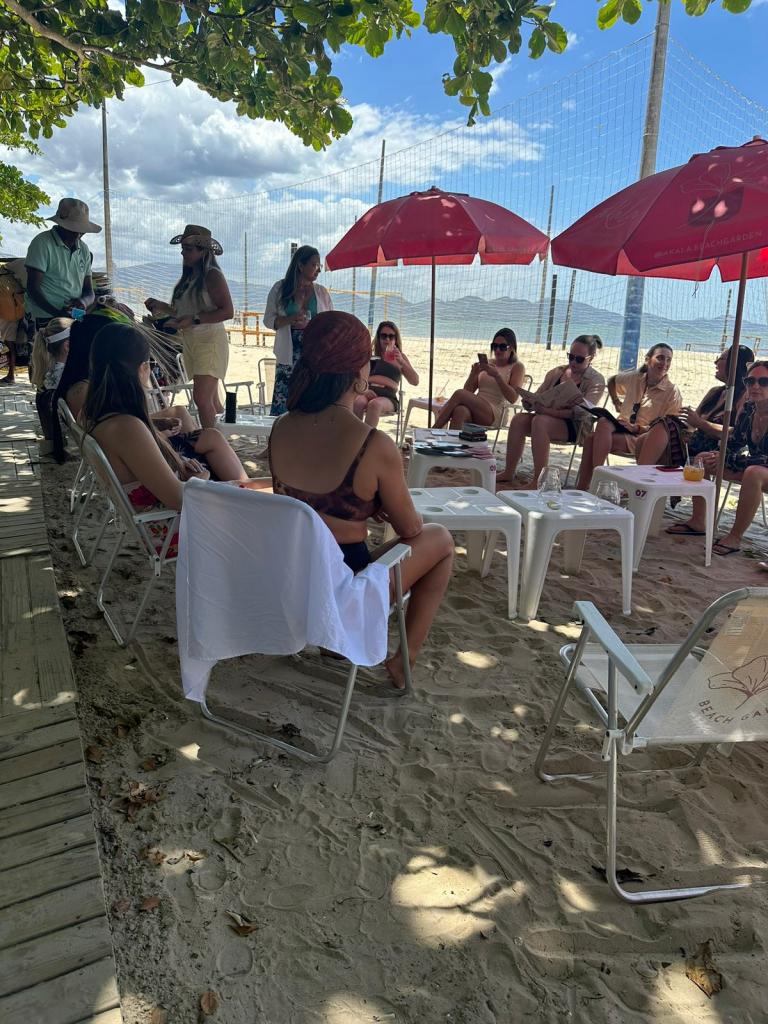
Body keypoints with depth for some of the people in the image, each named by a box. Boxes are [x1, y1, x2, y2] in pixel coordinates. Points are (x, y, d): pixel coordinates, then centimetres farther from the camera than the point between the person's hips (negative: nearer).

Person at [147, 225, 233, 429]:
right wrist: (159, 306, 8)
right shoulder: (189, 276, 15)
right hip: (190, 342, 8)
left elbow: (227, 311, -19)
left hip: (210, 342, -8)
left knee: (202, 398, -16)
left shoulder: (212, 275, -11)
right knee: (211, 400, 15)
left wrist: (193, 319, -23)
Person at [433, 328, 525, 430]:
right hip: (476, 410, 4)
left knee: (459, 394, -28)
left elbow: (513, 398, -5)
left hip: (494, 414, -4)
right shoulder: (487, 363, 24)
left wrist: (497, 375, -15)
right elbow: (468, 391, 19)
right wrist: (473, 373, -1)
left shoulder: (517, 367, 10)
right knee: (460, 411, -35)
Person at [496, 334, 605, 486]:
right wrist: (531, 402, -12)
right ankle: (508, 473, -19)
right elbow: (537, 397, 15)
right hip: (548, 417, 6)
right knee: (519, 419, -22)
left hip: (575, 427, -6)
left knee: (540, 421, -34)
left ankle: (538, 481, -34)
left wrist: (547, 410, -25)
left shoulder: (596, 381, -2)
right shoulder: (556, 372, 15)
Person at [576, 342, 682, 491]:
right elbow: (612, 381, 32)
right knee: (603, 422, -31)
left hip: (643, 436, -4)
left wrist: (638, 428, -16)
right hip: (622, 427, 4)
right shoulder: (634, 377, 10)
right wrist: (616, 402, 20)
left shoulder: (672, 392, -3)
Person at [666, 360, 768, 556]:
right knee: (703, 460, 0)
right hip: (752, 466, 8)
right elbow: (735, 443, 6)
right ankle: (698, 522, 0)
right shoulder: (748, 409, -2)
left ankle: (735, 538, -30)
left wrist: (725, 459, -26)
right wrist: (716, 456, -15)